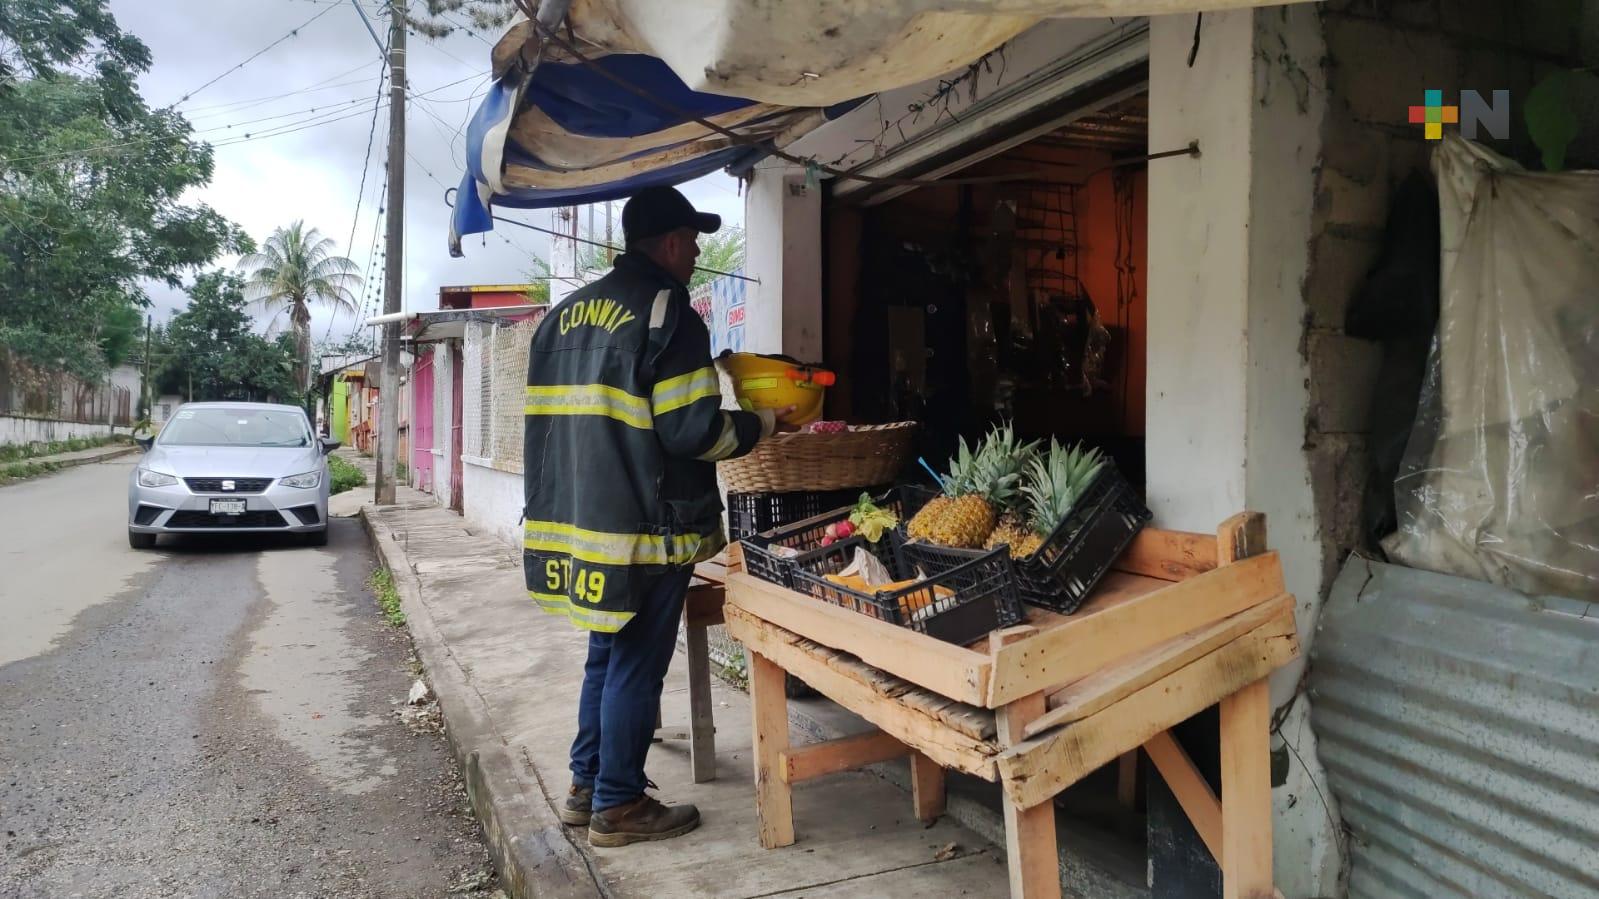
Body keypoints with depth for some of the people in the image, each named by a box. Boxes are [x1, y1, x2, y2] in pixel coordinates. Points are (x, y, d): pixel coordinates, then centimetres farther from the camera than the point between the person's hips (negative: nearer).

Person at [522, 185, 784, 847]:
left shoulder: (563, 315, 13)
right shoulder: (667, 310, -12)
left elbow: (553, 419, 16)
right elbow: (691, 431, -18)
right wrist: (757, 426, -2)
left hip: (576, 520, 8)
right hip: (644, 527, -8)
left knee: (606, 657, 20)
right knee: (636, 667, 4)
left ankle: (586, 787, 30)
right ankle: (617, 806, 16)